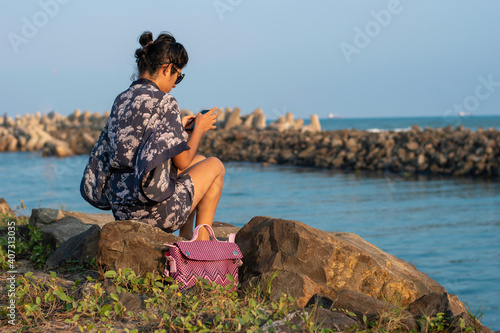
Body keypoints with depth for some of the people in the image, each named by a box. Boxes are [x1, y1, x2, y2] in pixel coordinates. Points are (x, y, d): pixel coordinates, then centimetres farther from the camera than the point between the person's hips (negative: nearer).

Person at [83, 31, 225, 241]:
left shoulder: (121, 100, 9)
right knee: (215, 166, 18)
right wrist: (199, 128, 7)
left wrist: (177, 128, 23)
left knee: (199, 161, 28)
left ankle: (186, 239, 29)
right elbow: (182, 161, -10)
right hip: (154, 211, -8)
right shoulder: (163, 101, -13)